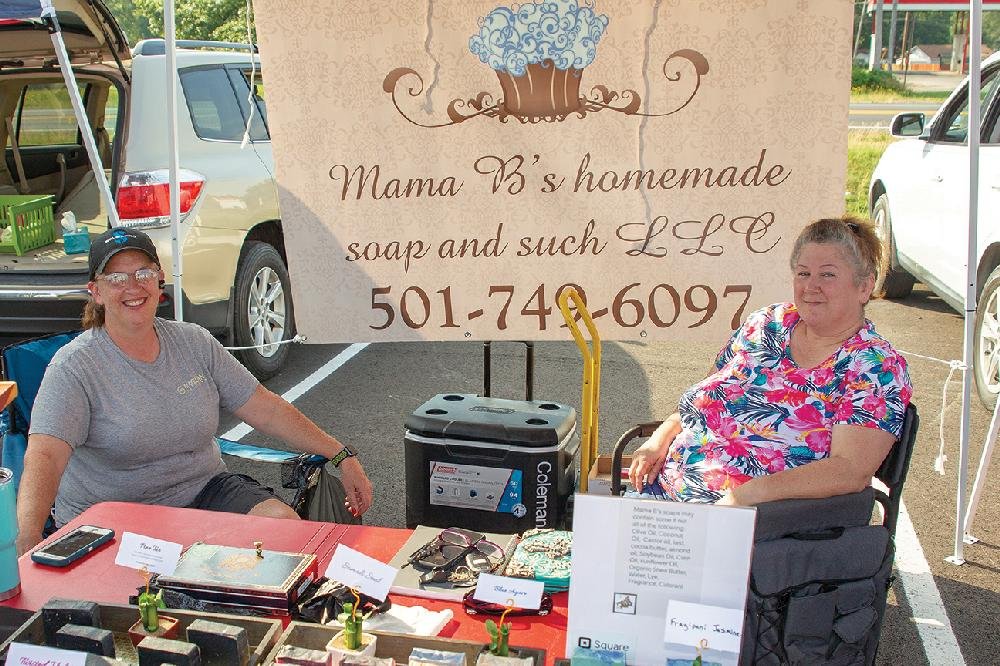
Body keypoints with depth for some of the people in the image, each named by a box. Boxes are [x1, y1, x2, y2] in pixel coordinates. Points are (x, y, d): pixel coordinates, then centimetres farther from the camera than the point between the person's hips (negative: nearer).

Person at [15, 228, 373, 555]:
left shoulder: (194, 342, 4)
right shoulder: (75, 366, -10)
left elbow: (266, 410, 5)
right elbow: (44, 455, -24)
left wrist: (342, 457, 0)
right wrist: (28, 539, -43)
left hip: (204, 490, 5)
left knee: (283, 520, -22)